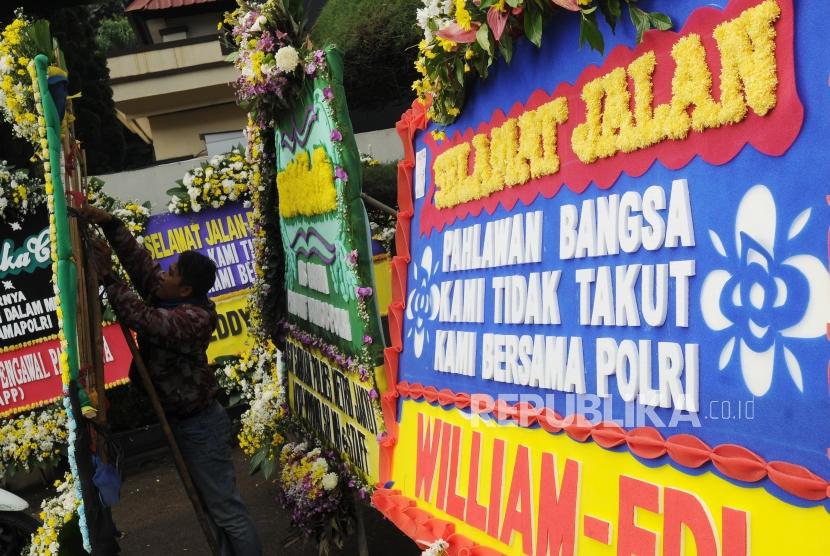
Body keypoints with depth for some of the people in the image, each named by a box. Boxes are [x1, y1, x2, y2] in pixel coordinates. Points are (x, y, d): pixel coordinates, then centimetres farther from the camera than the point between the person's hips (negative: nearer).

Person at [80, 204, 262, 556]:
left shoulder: (193, 318, -25)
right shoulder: (166, 297, 1)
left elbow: (143, 319, -38)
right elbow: (139, 260, 4)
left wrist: (106, 277, -32)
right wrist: (109, 224, -5)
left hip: (199, 424, -10)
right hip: (182, 421, 10)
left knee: (227, 510, -2)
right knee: (215, 504, 18)